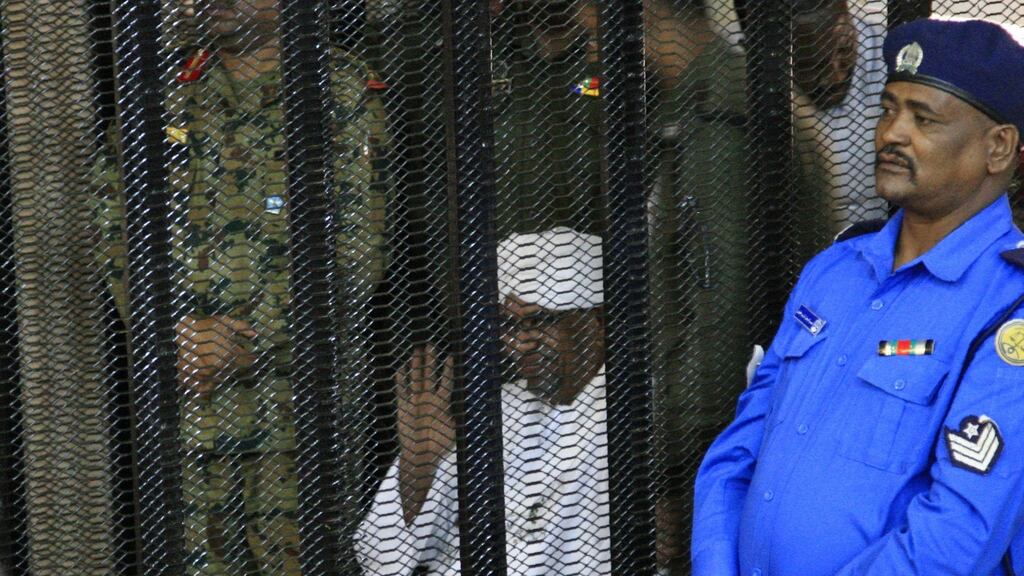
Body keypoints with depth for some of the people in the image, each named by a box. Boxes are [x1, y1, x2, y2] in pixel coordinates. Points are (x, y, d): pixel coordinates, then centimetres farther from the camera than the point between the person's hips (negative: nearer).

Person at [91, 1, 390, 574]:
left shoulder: (345, 92, 1)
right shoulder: (165, 94, 12)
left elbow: (359, 250, -6)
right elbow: (117, 231, 9)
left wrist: (253, 339, -13)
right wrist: (172, 331, -8)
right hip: (184, 393, 3)